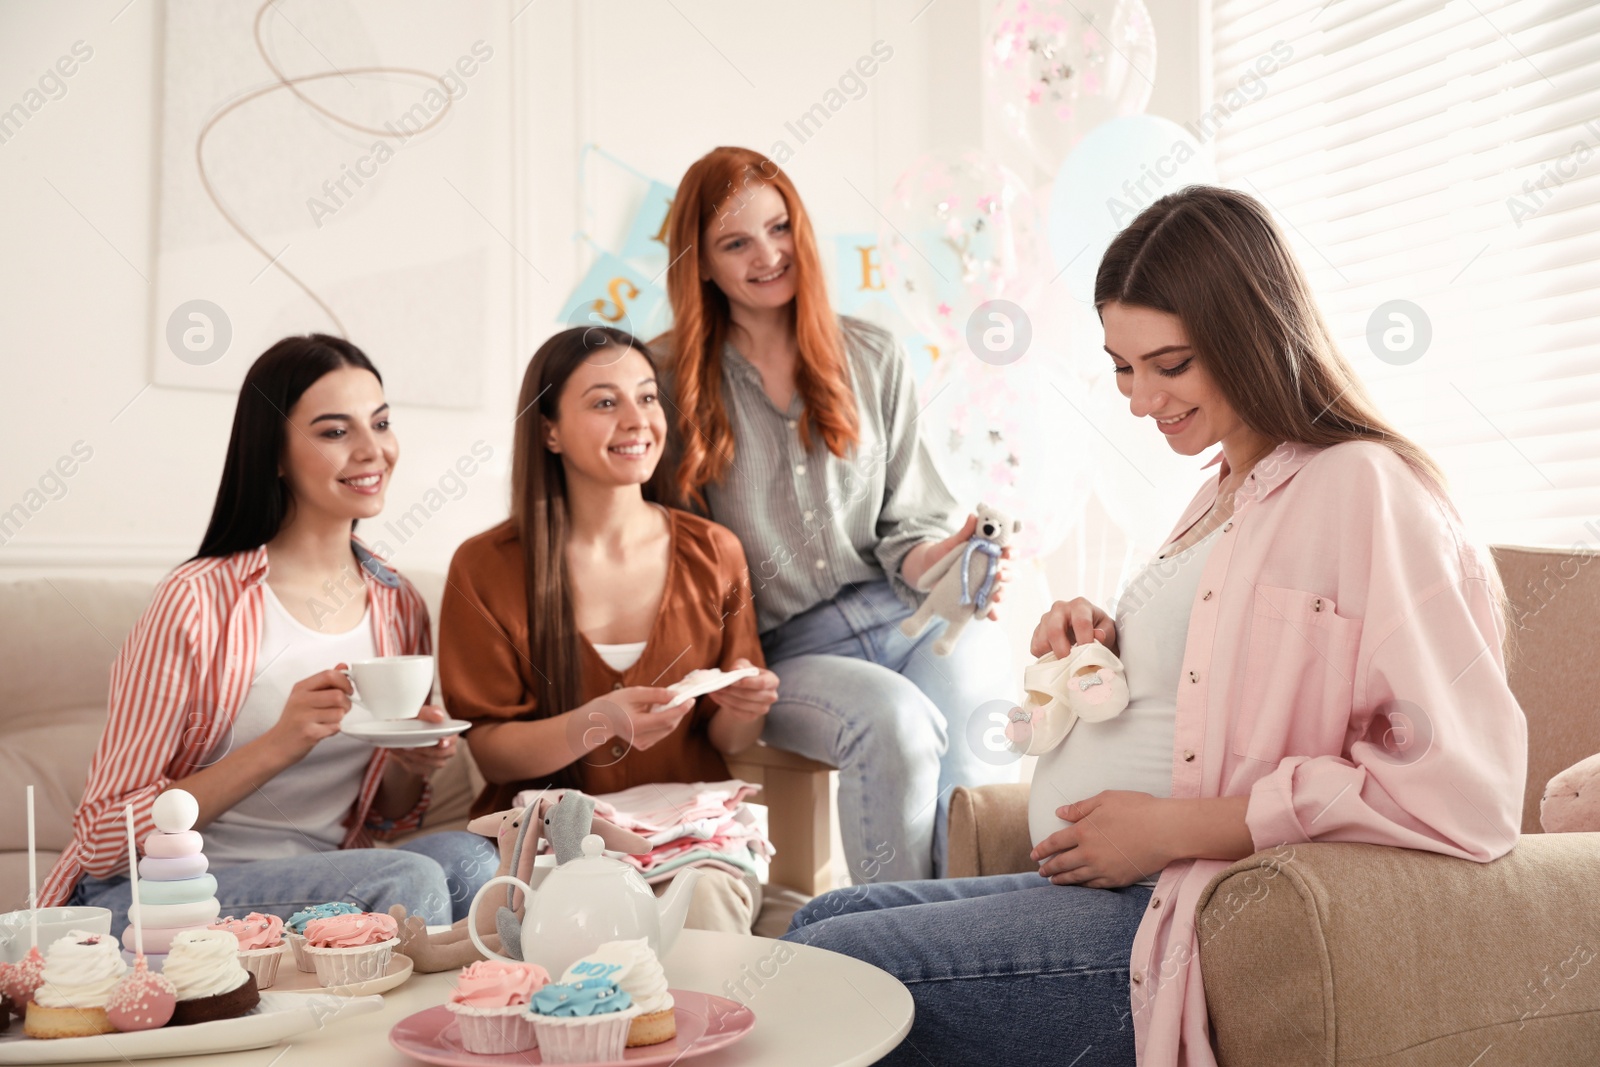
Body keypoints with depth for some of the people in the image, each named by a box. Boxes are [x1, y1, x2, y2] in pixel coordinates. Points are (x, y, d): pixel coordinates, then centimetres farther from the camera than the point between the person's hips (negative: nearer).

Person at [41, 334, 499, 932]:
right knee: (407, 880, -31)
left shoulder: (400, 608, 4)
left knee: (465, 857, -26)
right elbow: (106, 837, -12)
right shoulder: (199, 600, -13)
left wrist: (411, 767, -8)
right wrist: (278, 747, -24)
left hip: (326, 886, 5)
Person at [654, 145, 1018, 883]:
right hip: (777, 650, -2)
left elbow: (906, 522, 12)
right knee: (896, 720, -32)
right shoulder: (669, 377, 5)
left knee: (977, 667, -31)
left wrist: (946, 559, -12)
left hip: (898, 611, 2)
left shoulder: (873, 358, 14)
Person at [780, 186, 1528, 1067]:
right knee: (819, 922, 10)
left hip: (1193, 920, -10)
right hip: (1105, 886, 10)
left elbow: (1463, 787, -23)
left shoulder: (1360, 485, -14)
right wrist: (1106, 647, 5)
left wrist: (1173, 827, -19)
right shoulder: (1224, 494, 16)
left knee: (826, 968, -17)